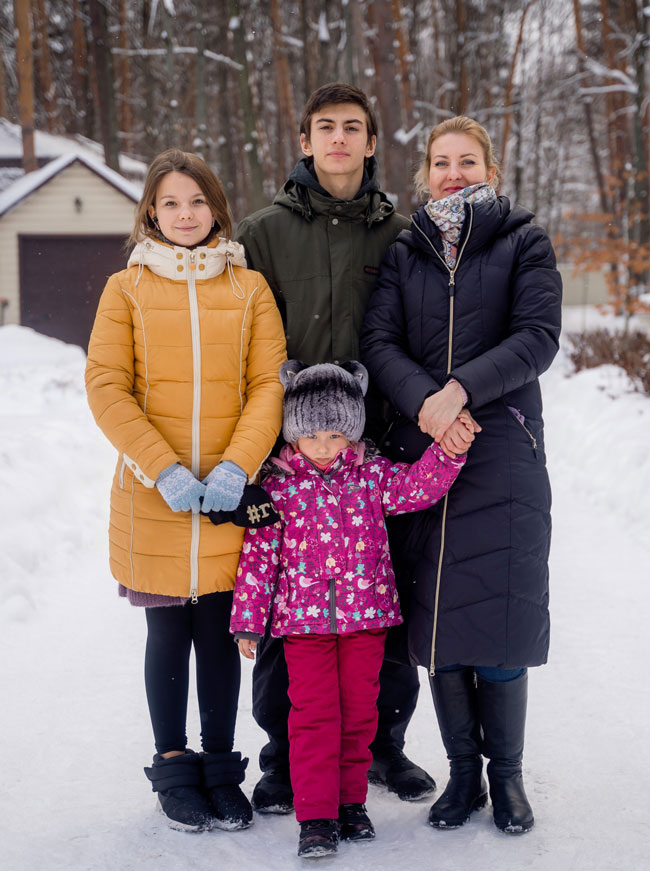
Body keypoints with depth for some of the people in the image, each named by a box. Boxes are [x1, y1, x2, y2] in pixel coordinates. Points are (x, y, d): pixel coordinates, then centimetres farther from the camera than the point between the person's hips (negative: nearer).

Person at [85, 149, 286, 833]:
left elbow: (270, 383, 1)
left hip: (231, 495, 1)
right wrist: (162, 470, -14)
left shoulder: (249, 287, 7)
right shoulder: (127, 288, 4)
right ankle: (173, 768, 21)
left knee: (219, 633, 6)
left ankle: (220, 767, 19)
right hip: (155, 496, -1)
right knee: (168, 632, 7)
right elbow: (106, 388, -3)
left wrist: (237, 466, -14)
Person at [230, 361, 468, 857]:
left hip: (366, 614, 2)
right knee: (314, 714, -3)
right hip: (304, 617, -2)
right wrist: (248, 621, -2)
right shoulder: (277, 485, -3)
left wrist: (448, 452, -23)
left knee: (359, 711, 9)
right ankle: (316, 815, 3)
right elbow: (258, 554, -1)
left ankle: (351, 801, 24)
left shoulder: (372, 474, 3)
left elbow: (418, 487, -5)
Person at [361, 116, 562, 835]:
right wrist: (423, 401, -17)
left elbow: (538, 337, -6)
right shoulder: (404, 253, 13)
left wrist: (462, 388, -18)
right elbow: (378, 341, 1)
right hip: (420, 453, 3)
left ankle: (506, 774, 15)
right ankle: (463, 774, 19)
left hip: (503, 454, -2)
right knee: (436, 624, 4)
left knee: (499, 622, -3)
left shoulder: (524, 244, 6)